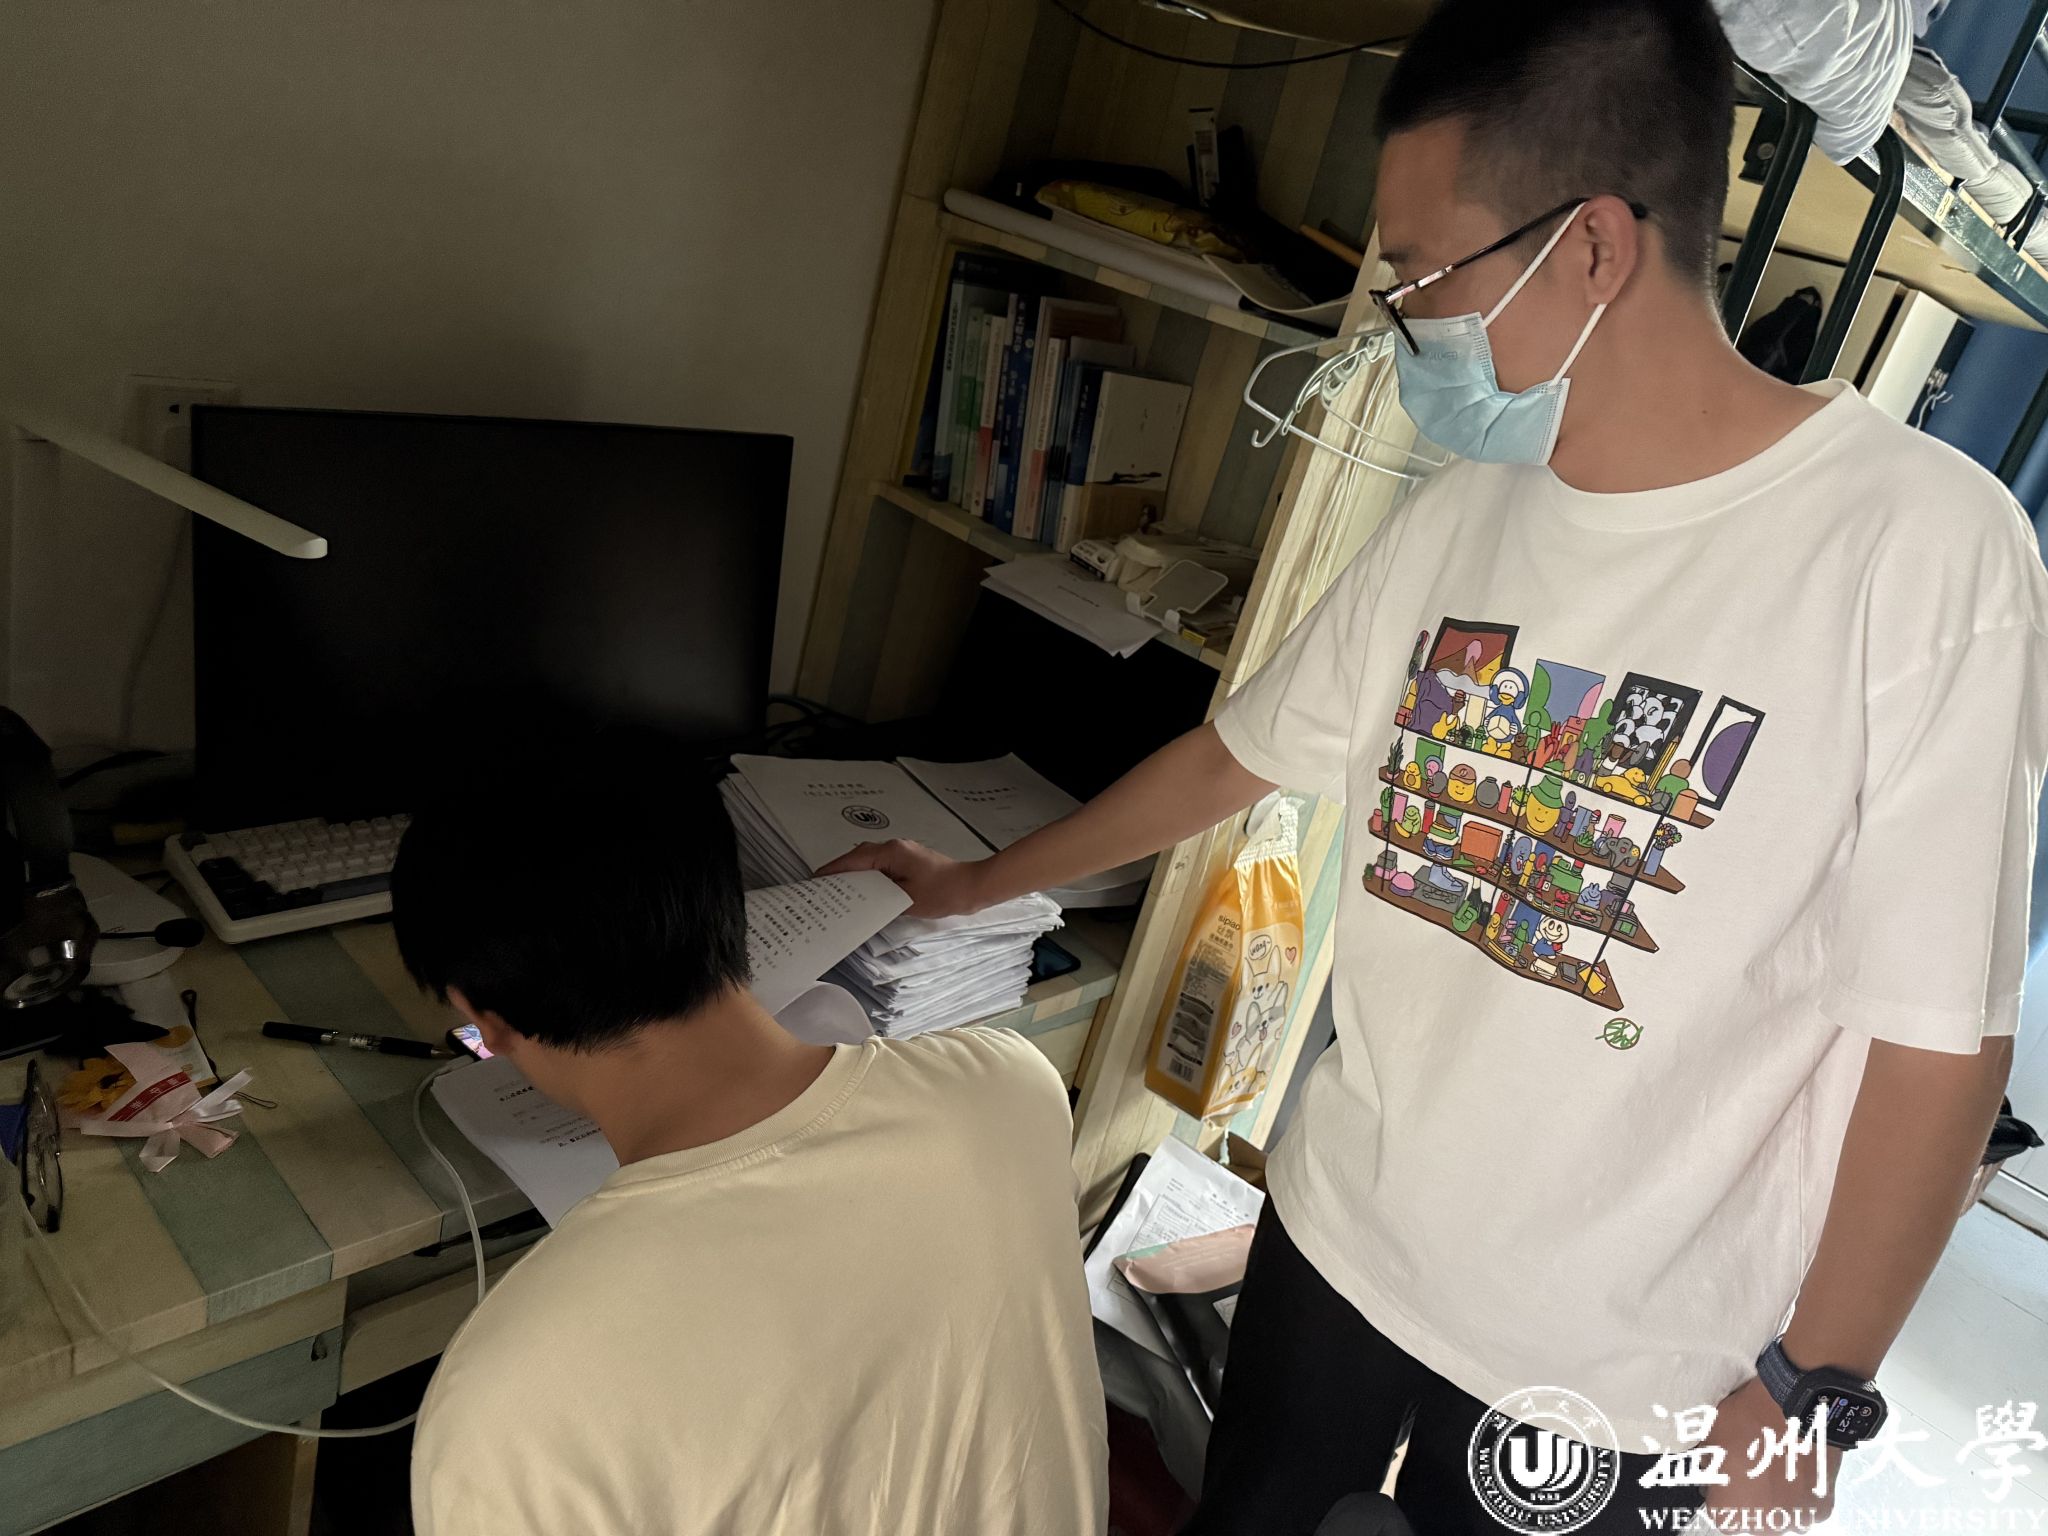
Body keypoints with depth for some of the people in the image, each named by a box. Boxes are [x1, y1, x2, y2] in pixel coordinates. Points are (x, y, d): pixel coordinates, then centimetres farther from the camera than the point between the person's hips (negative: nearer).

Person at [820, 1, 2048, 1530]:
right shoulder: (1458, 519, -4)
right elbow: (1238, 752, 8)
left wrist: (1810, 1396, -11)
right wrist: (979, 883, 16)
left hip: (1612, 1378, -4)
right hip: (1337, 1237, 5)